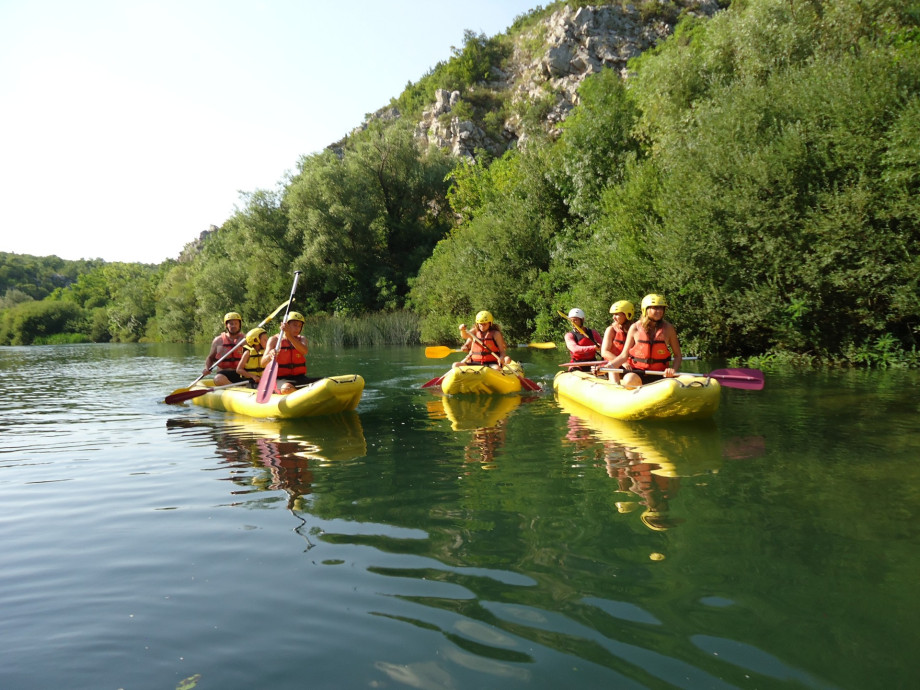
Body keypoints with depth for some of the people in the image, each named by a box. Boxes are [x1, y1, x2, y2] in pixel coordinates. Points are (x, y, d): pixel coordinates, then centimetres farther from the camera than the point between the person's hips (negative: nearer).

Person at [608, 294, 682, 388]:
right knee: (629, 380, -35)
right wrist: (610, 366, -14)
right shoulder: (635, 328, 2)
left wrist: (673, 369, -12)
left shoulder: (668, 328, 4)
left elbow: (678, 355, 9)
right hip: (636, 371, -2)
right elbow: (624, 355, 3)